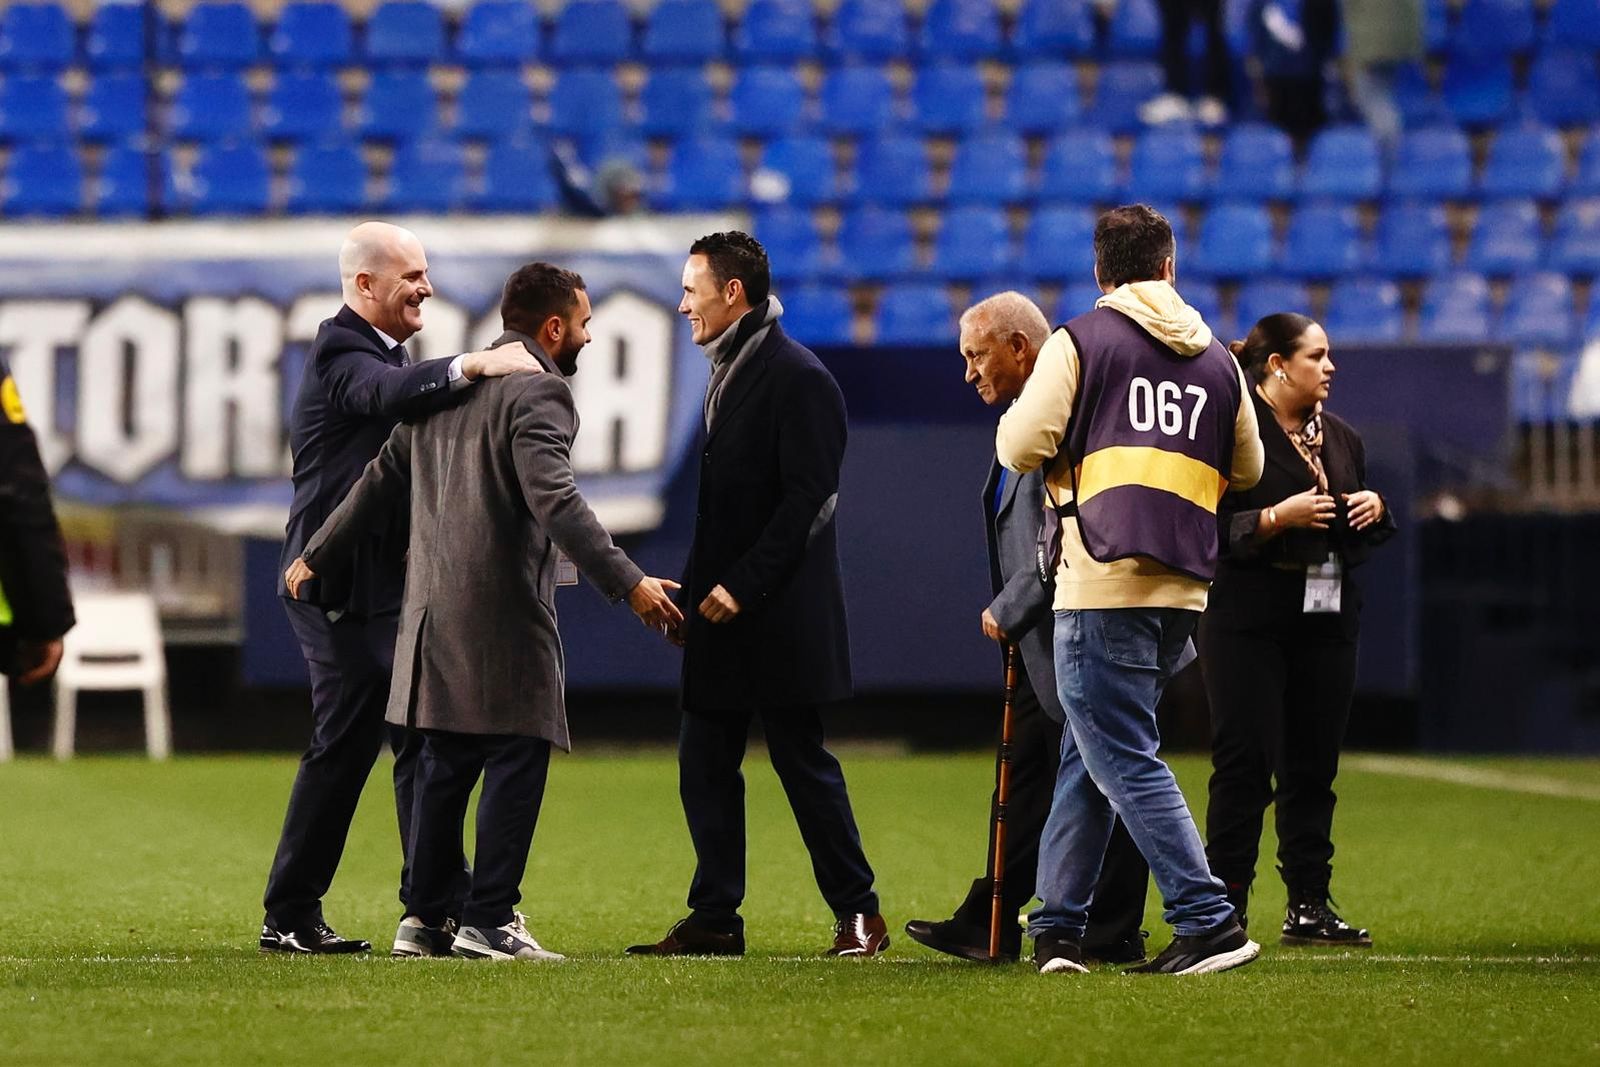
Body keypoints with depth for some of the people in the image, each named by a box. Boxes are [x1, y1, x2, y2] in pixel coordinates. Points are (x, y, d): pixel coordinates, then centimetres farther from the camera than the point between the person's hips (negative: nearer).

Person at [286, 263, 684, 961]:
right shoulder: (538, 393, -11)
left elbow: (382, 478, 19)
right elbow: (555, 502, -23)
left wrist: (318, 556, 27)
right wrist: (627, 584, -27)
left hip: (436, 612, 8)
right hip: (504, 615, -8)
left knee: (445, 766, 14)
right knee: (516, 761, -4)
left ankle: (424, 918, 15)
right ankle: (488, 922, -8)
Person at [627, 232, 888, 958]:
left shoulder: (797, 379, -13)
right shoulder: (727, 373, 15)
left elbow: (807, 498, -18)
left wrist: (742, 585, -20)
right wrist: (699, 586, 11)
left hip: (779, 618, -9)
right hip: (722, 617, 9)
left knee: (803, 763, -3)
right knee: (704, 764, 6)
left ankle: (858, 915, 6)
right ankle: (714, 919, 10)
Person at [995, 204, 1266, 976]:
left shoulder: (1079, 342, -2)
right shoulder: (1216, 361, 14)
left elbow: (1020, 447, -8)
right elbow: (1246, 470, 22)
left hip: (1104, 581, -6)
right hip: (1185, 587, 6)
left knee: (1124, 759, -6)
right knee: (1087, 755, 16)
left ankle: (1208, 920, -14)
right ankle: (1056, 926, 16)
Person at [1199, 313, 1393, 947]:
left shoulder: (1341, 439, 16)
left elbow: (1367, 536, 25)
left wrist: (1375, 510, 3)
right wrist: (1277, 518, -22)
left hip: (1328, 618, 7)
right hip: (1249, 622, -7)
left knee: (1313, 765, 7)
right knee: (1245, 766, -8)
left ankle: (1309, 906, 12)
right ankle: (1224, 908, -3)